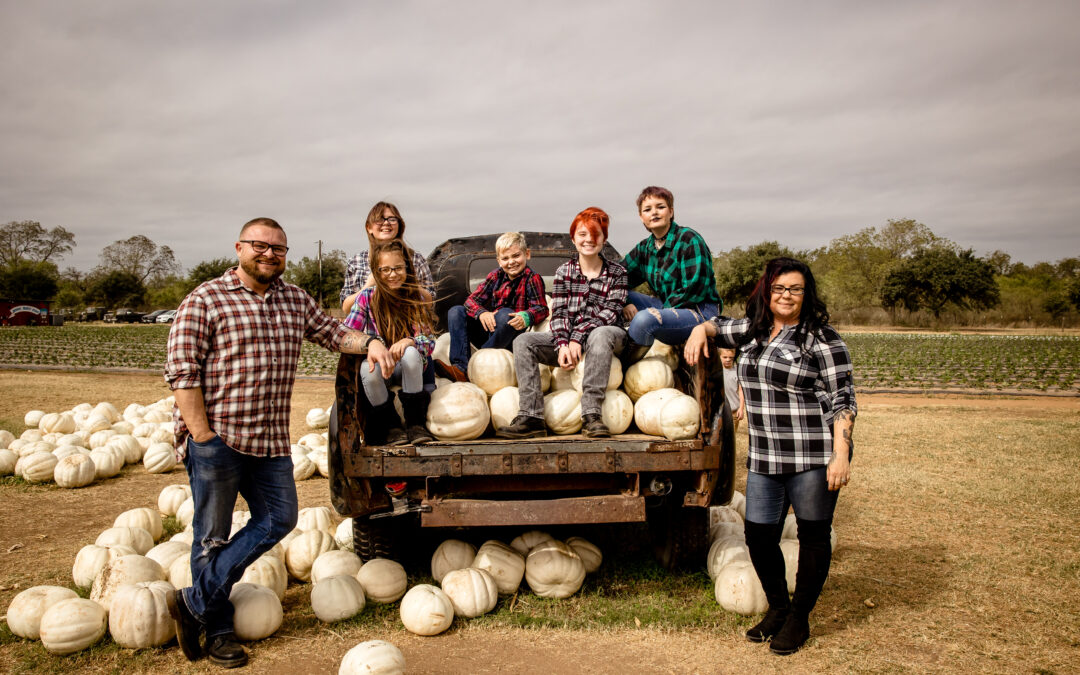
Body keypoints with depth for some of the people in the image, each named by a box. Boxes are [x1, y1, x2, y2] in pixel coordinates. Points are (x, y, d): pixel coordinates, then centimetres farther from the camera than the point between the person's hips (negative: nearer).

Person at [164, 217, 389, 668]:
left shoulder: (296, 300, 12)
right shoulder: (205, 301, -6)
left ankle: (195, 602, 18)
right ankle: (217, 629, 21)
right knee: (213, 536, 5)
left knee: (279, 519, 7)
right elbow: (181, 372, -10)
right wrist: (203, 435, -16)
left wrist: (368, 343, 3)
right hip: (216, 437, -6)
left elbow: (331, 332, 25)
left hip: (271, 441, 6)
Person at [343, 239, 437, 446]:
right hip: (380, 364, 0)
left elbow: (429, 341, -6)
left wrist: (409, 341, -28)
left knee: (410, 353, -34)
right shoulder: (367, 297, -4)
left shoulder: (418, 297, -1)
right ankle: (390, 425, -10)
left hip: (410, 368, 1)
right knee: (367, 369, -35)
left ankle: (416, 422, -19)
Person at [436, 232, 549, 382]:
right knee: (456, 312, -10)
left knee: (505, 314, -34)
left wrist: (525, 318, -36)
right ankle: (461, 367, -28)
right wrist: (482, 313, -22)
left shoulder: (533, 279, -2)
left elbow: (541, 309, -12)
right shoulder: (496, 276, 10)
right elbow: (472, 299, 2)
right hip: (487, 331, 5)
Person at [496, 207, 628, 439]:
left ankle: (591, 415, -40)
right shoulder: (563, 271, 8)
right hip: (569, 340, 3)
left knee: (600, 335, -39)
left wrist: (578, 338, -22)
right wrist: (562, 345, -20)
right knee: (523, 341, -18)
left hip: (605, 335, -3)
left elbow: (609, 313, -9)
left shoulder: (617, 272, 3)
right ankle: (530, 417, -27)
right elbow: (559, 313, -1)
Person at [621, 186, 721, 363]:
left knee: (644, 319, -34)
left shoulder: (689, 240, -12)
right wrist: (624, 303, -15)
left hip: (700, 312, -8)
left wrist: (662, 311, -20)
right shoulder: (644, 247, 9)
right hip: (667, 306, 8)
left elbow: (695, 290, -18)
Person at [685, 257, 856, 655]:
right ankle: (777, 609, 32)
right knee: (759, 536, 10)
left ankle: (799, 619, 24)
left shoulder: (821, 340, -8)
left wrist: (840, 455, -18)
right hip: (764, 458, 6)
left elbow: (841, 402, -10)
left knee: (813, 535, 8)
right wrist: (700, 330, 8)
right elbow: (720, 326, 30)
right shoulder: (754, 331, 11)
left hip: (812, 457, -6)